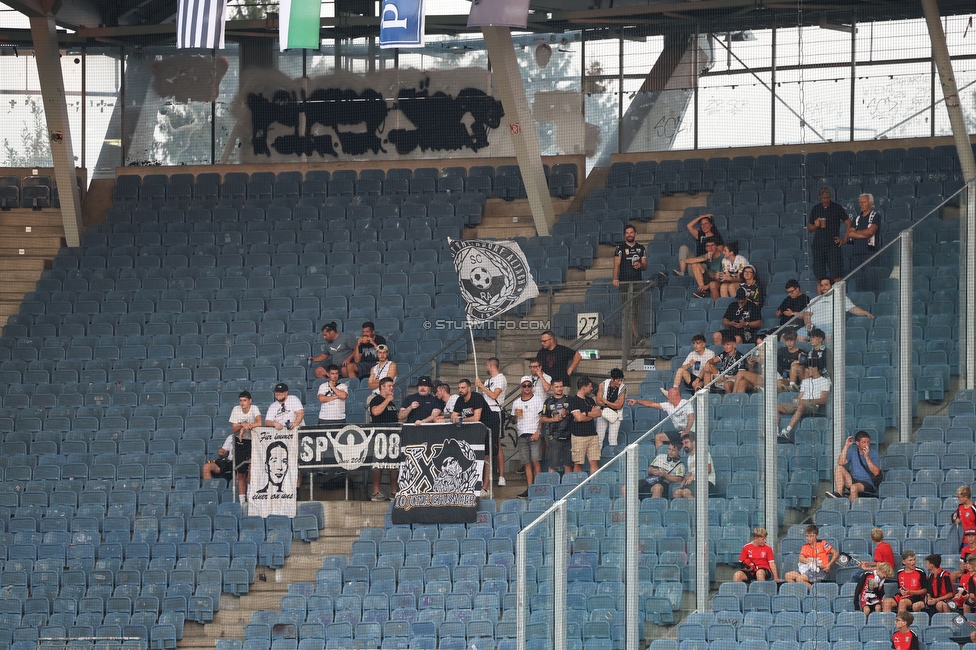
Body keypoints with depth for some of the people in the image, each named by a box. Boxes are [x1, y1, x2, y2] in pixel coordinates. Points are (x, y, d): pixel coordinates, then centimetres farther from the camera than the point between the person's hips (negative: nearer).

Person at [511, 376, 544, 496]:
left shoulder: (537, 400, 4)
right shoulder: (516, 402, 15)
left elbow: (541, 417, 1)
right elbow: (515, 421, 21)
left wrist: (538, 432, -11)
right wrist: (516, 415, -1)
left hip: (534, 435, -4)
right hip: (522, 435, 4)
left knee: (536, 461, -12)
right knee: (527, 463, 1)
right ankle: (529, 488, 0)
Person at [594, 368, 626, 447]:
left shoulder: (622, 388, -12)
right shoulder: (603, 385, -10)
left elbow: (619, 406, -14)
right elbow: (598, 401, -11)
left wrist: (606, 402, -15)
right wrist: (613, 404, -13)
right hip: (602, 414, 1)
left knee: (612, 439, -4)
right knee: (599, 438, 3)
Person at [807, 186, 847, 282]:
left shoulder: (837, 207, 3)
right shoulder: (816, 209, 11)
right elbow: (809, 229, 17)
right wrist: (815, 225, -5)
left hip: (833, 244, -3)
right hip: (818, 245, 3)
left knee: (836, 277, -11)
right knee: (820, 278, 1)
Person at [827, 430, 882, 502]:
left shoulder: (873, 454, 0)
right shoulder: (852, 452, 11)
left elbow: (876, 473, -13)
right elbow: (841, 463, -6)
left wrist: (866, 457, -18)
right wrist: (846, 446, -7)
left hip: (868, 484, -5)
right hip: (853, 481, 5)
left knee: (854, 487, -37)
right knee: (839, 468, -14)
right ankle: (839, 494, -25)